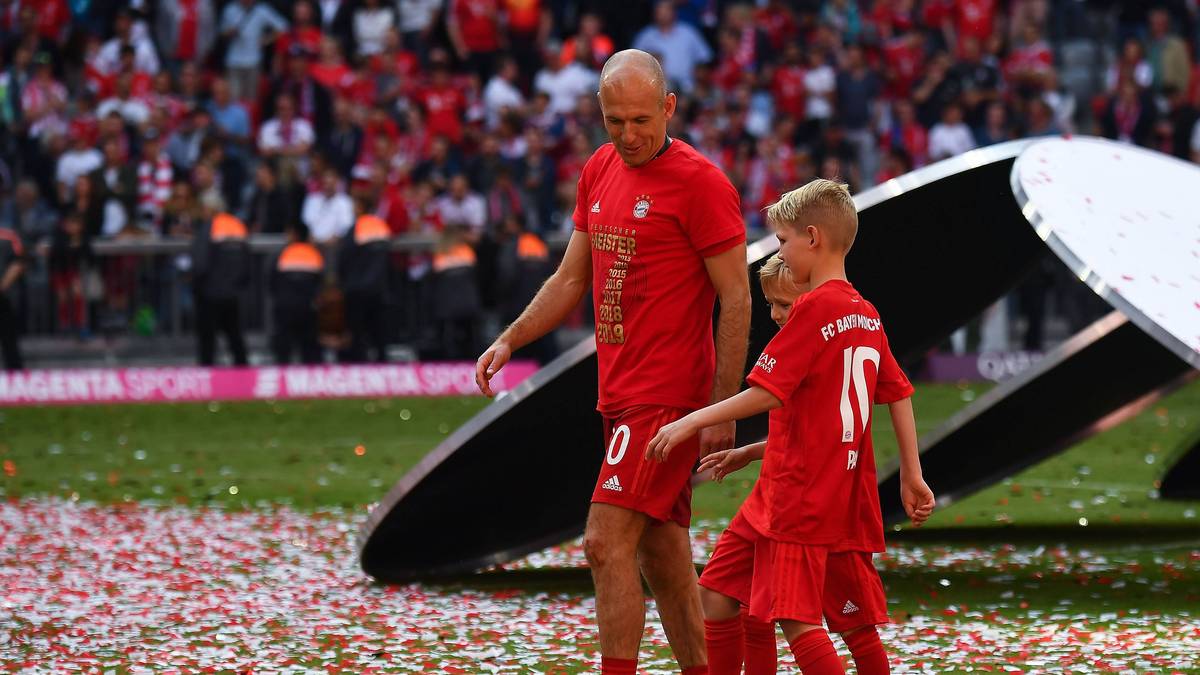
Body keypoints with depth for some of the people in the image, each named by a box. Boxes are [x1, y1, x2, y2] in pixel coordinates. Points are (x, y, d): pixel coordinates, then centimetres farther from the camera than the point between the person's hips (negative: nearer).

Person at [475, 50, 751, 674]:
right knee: (662, 554, 12)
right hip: (621, 392, 8)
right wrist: (510, 340, 7)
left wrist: (722, 409, -14)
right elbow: (572, 279, 20)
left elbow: (735, 301, -11)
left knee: (607, 544, -14)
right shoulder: (599, 172, 12)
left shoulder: (700, 184, -11)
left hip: (668, 398, -8)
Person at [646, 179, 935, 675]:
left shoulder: (813, 308, -11)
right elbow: (899, 394, 16)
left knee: (797, 618, -12)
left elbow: (766, 393, -15)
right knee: (856, 622, 12)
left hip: (806, 494, -9)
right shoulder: (867, 315, 13)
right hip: (852, 497, 9)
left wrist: (691, 422, -11)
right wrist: (912, 474, 21)